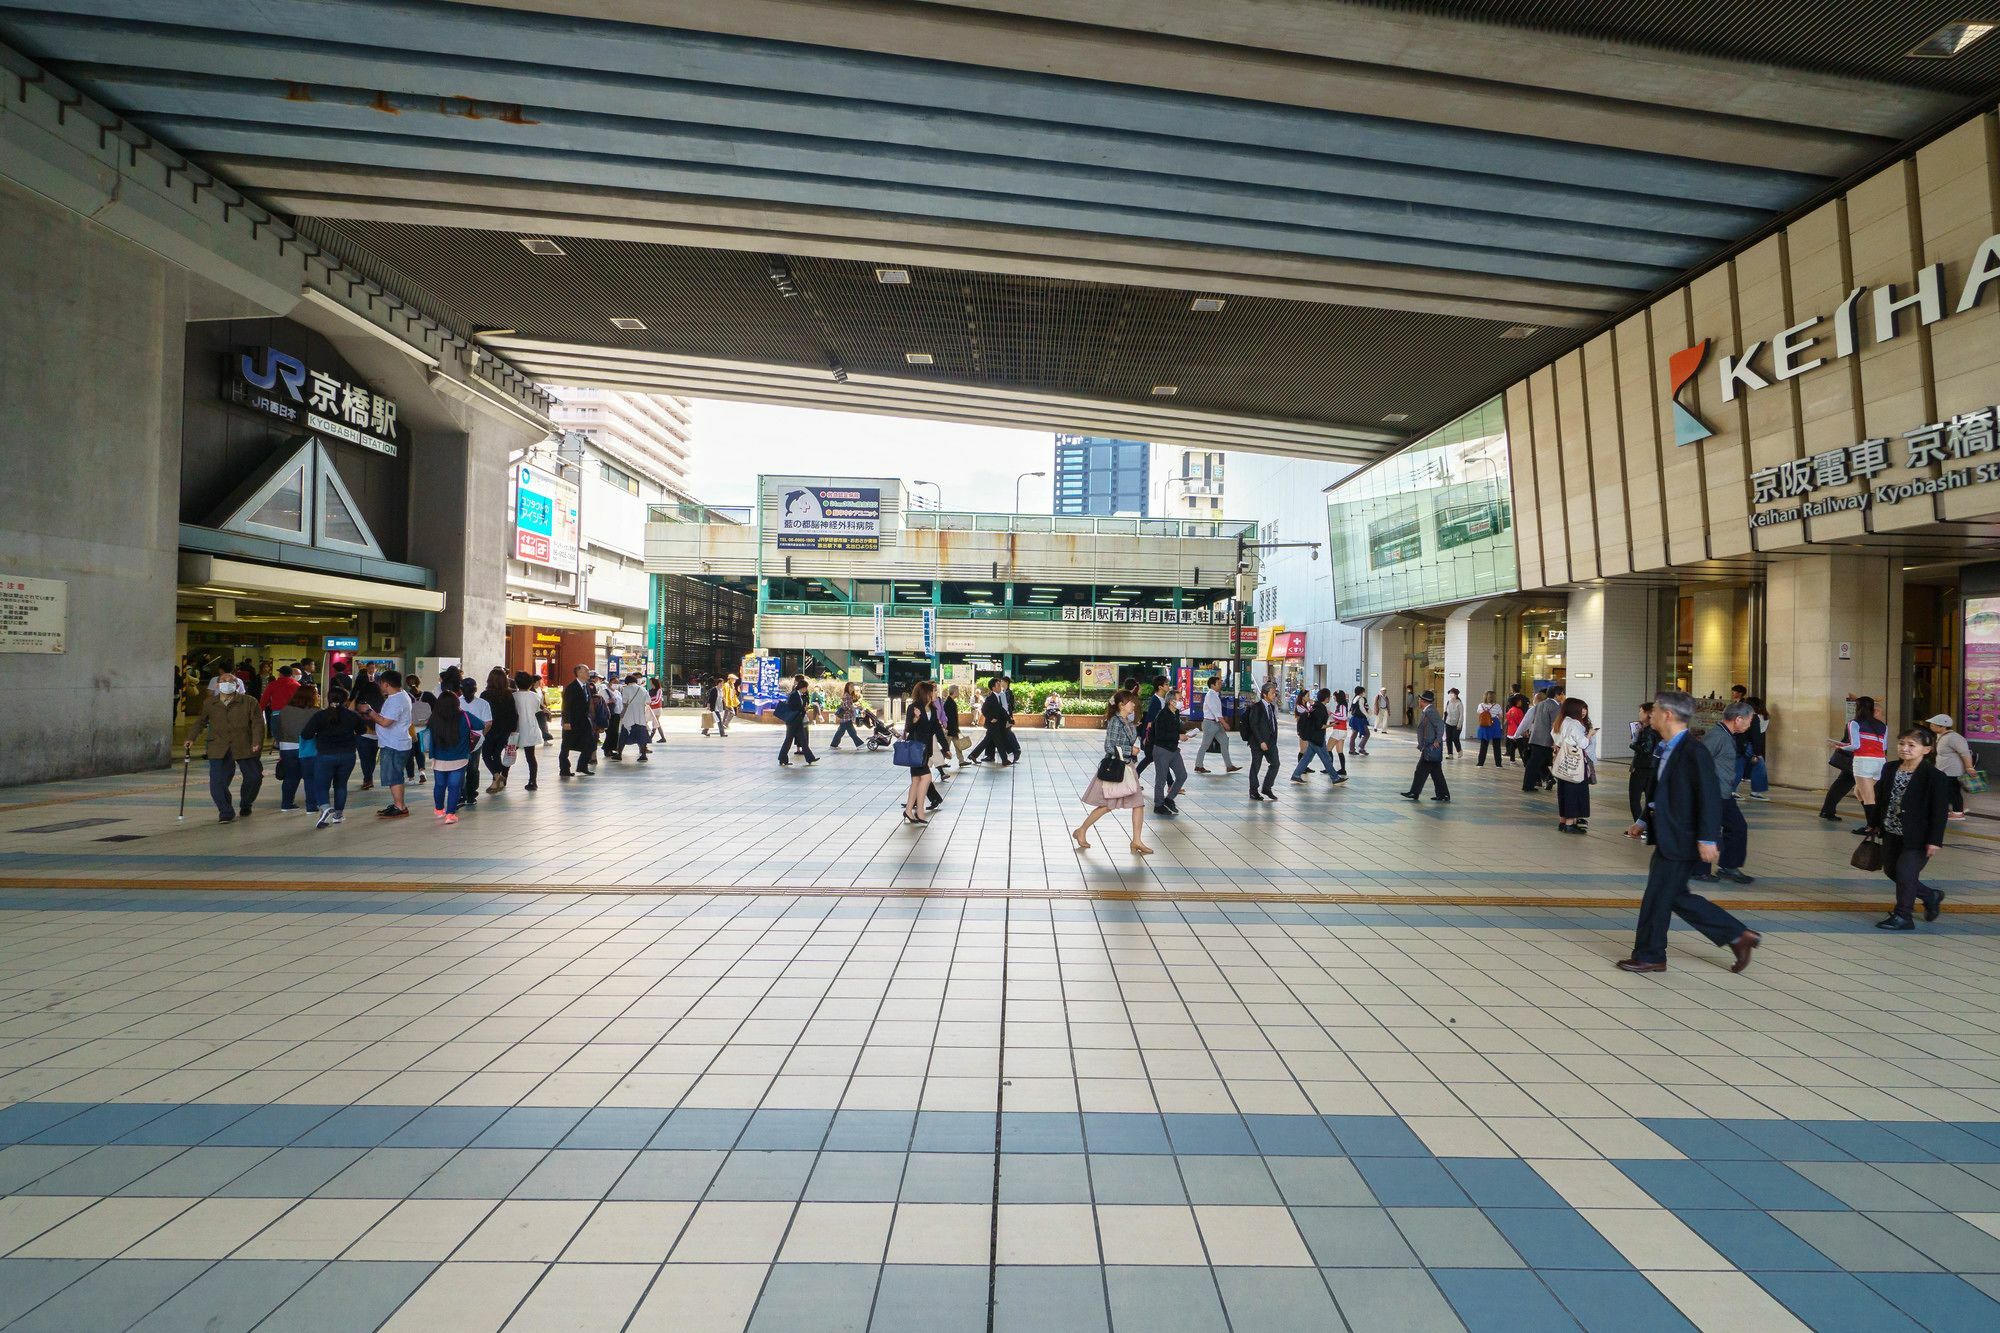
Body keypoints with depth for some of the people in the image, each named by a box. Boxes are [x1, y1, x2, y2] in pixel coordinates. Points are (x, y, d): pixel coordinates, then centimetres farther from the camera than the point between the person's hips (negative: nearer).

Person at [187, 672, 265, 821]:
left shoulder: (249, 702, -1)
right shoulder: (209, 704, 7)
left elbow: (257, 723, -4)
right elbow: (201, 722, 23)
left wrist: (257, 742, -15)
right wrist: (192, 738, 12)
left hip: (245, 747, -1)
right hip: (219, 749, 1)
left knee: (254, 777, 4)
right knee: (217, 783, -8)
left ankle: (245, 805, 30)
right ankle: (226, 812, 6)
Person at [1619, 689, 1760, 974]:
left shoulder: (1693, 751, -19)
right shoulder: (1663, 749, 9)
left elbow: (1710, 796, -21)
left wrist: (1707, 838, -21)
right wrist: (1645, 822, 14)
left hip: (1682, 841, -9)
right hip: (1667, 838, 9)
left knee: (1657, 897, 1)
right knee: (1676, 896, 17)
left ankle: (1649, 956, 15)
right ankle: (1738, 935, 27)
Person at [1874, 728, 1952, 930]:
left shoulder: (1935, 775, -15)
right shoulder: (1891, 769, 4)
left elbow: (1940, 810, -14)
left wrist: (1935, 841, -16)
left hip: (1917, 837, -7)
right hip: (1891, 833, 7)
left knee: (1905, 872, -3)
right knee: (1891, 870, 15)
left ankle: (1902, 916, 13)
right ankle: (1931, 896, 38)